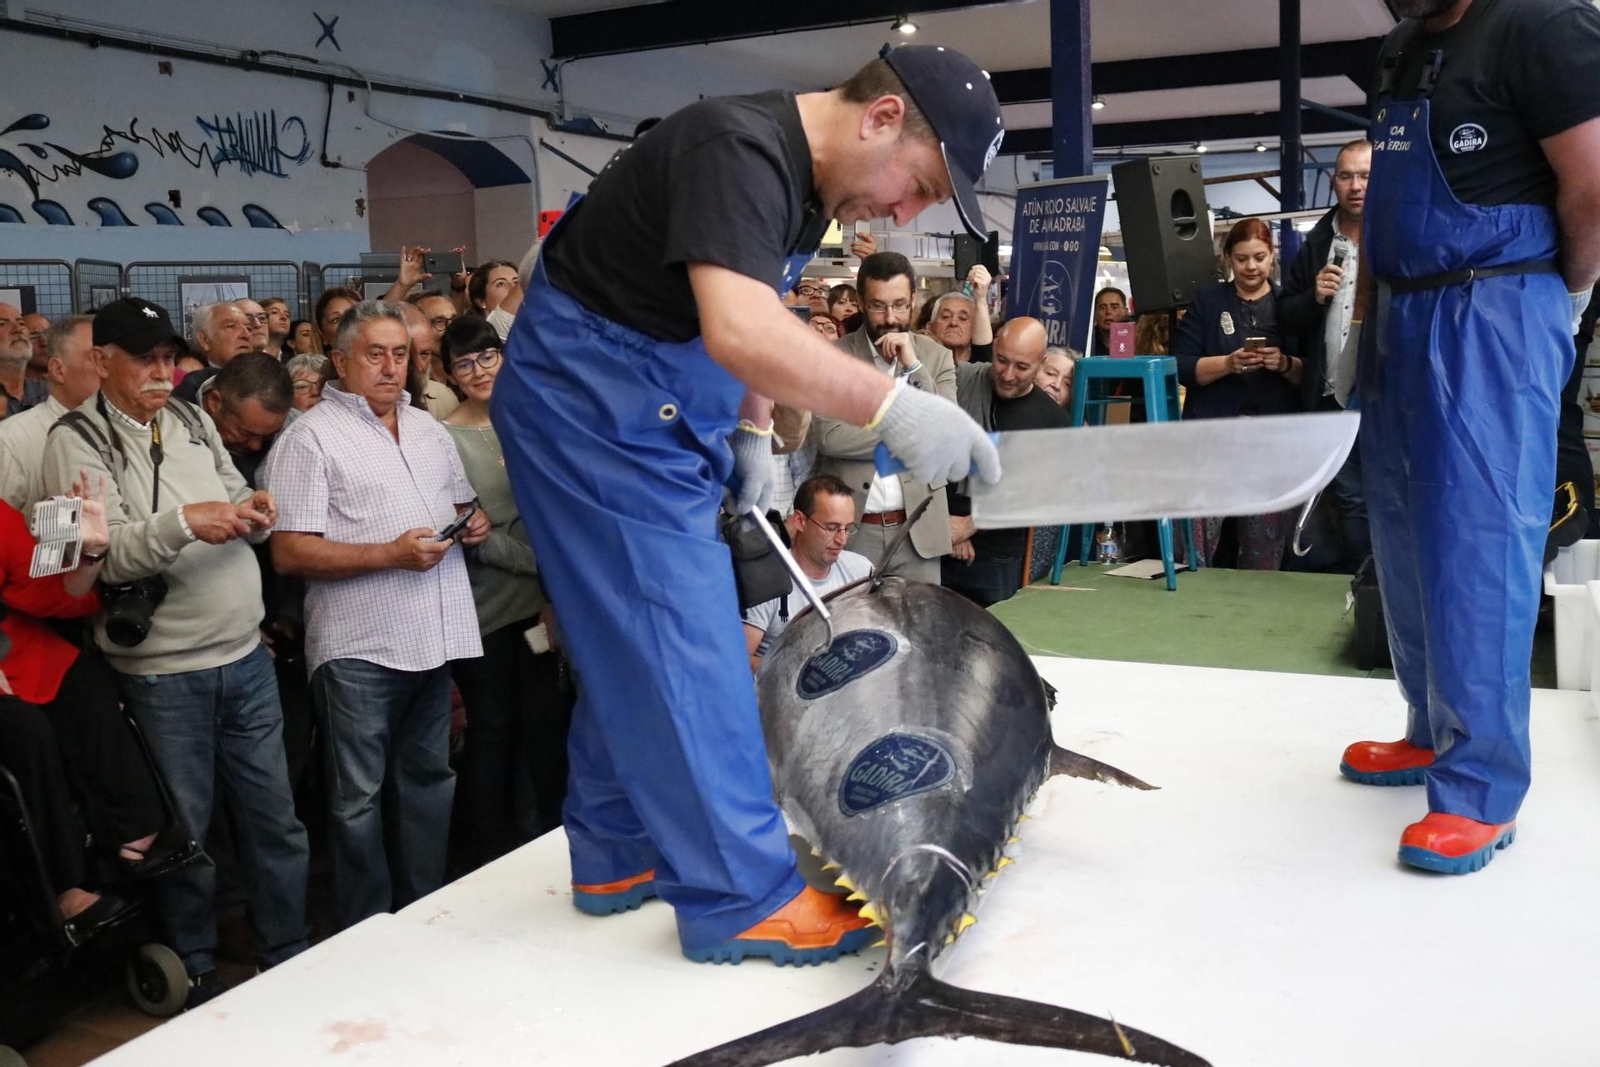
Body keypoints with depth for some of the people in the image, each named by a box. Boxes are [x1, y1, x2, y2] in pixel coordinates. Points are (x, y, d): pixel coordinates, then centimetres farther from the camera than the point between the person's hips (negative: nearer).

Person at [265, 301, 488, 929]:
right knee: (359, 798, 4)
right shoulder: (312, 437, -6)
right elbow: (289, 552, -13)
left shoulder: (428, 430, 15)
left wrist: (474, 524, 2)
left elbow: (461, 503, 26)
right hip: (359, 647, -6)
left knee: (429, 779, 15)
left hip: (433, 638, 6)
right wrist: (391, 554, -19)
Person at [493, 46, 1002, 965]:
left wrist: (754, 431, 7)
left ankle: (617, 853, 25)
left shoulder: (808, 181, 6)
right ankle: (739, 897, -3)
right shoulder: (738, 150, -25)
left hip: (664, 406, 10)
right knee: (679, 641, -10)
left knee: (636, 636, 13)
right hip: (588, 393, -10)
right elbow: (737, 330, -41)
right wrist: (893, 407, -47)